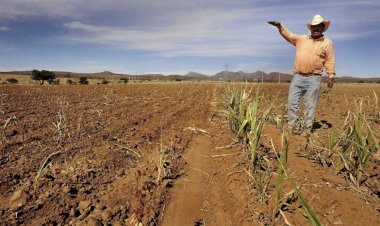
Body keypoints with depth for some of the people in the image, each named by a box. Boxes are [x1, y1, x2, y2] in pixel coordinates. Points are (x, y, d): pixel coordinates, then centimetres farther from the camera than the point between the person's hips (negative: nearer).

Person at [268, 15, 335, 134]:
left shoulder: (327, 43, 9)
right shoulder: (301, 39, 16)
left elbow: (330, 61, 5)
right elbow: (288, 35, 14)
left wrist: (331, 76, -3)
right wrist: (279, 26, 0)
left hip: (314, 78, -2)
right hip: (298, 77, 2)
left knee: (310, 105, 1)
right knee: (292, 102, -3)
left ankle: (307, 129, 9)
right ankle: (293, 127, 5)